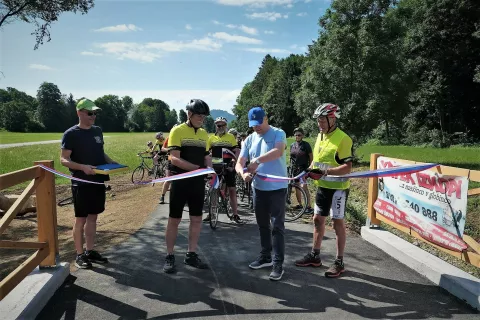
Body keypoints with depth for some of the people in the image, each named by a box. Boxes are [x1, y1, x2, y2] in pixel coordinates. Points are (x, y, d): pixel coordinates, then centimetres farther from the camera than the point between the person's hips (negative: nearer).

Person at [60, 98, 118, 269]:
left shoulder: (98, 131, 10)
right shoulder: (71, 134, -9)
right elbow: (63, 159, -11)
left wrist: (112, 163, 1)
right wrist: (82, 167, -26)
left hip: (98, 181, 6)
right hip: (81, 183, -6)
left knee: (93, 217, 13)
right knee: (81, 219, 3)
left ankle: (90, 251, 25)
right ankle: (80, 255, 15)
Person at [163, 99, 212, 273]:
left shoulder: (204, 134, 10)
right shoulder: (177, 131, -9)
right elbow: (175, 159, -17)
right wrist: (197, 167, -27)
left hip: (198, 182, 6)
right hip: (180, 181, -6)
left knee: (197, 219, 10)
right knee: (174, 220, 4)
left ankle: (191, 255, 24)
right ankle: (170, 256, 17)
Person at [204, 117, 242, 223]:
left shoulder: (231, 137, 4)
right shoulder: (212, 138, 9)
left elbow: (237, 151, -1)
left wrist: (234, 160, -16)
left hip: (228, 167, -2)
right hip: (215, 167, 2)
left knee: (232, 190, 1)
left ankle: (235, 214, 9)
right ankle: (211, 213, 18)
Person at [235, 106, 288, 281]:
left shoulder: (278, 133, -9)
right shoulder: (249, 140, 6)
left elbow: (279, 151, -30)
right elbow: (239, 163, 2)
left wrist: (257, 160, -34)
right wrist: (243, 173, -20)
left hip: (277, 188, -6)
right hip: (258, 188, 6)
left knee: (277, 227, -1)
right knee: (262, 225, 16)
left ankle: (278, 264, 7)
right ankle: (265, 257, 31)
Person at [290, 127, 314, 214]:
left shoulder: (306, 145, -5)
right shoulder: (292, 145, 9)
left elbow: (311, 157, -3)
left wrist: (310, 167, -8)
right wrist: (290, 166, 14)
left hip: (303, 169, -6)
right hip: (294, 169, 6)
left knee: (304, 186, -16)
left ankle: (309, 207, -14)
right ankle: (300, 204, 24)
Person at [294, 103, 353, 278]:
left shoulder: (342, 139, -17)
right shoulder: (320, 136, 9)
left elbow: (347, 167, -21)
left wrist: (326, 172, -31)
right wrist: (309, 170, 0)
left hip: (338, 188, -8)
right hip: (322, 187, 8)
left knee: (338, 222, 2)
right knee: (318, 219, 13)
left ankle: (339, 262, 14)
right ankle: (315, 255, 27)